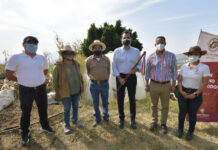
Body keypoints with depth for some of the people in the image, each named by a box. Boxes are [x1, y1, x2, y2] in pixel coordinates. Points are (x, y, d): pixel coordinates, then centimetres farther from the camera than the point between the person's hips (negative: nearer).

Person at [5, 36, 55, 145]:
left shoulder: (42, 58, 1)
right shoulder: (16, 58, -10)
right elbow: (8, 74, -5)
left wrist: (37, 79, 11)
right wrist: (23, 80, 2)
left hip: (41, 88, 3)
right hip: (25, 90, -3)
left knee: (43, 109, 17)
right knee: (26, 112, 12)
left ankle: (45, 126, 40)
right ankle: (25, 133, 33)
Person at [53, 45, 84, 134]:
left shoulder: (76, 64, 1)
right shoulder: (59, 65, -13)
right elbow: (55, 79, -7)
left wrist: (82, 85, 9)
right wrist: (57, 91, -7)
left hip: (77, 90, 5)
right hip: (66, 92, -4)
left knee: (75, 107, 20)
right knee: (67, 109, 9)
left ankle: (75, 121, 42)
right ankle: (66, 125, 30)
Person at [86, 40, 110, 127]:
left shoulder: (106, 59, 1)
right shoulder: (89, 60, -1)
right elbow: (88, 71, 12)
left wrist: (106, 79, 4)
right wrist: (92, 78, 0)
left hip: (104, 84, 0)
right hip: (94, 84, 0)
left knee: (105, 102, 14)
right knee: (95, 103, 11)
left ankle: (105, 116, 35)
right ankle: (97, 119, 29)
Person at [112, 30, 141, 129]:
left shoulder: (136, 51, 2)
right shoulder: (117, 51, 0)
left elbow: (140, 64, 6)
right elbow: (114, 66, -1)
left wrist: (136, 69, -18)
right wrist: (119, 78, -10)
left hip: (132, 77, 0)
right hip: (120, 77, 0)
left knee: (132, 98, 9)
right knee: (120, 98, 6)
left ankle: (133, 119, 27)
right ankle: (121, 118, 25)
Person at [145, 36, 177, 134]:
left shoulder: (171, 56, -4)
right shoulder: (151, 57, -2)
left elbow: (174, 71, 0)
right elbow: (147, 71, 4)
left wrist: (173, 84, -1)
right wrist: (147, 84, 3)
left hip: (166, 85, 0)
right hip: (153, 84, 1)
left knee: (165, 106, 12)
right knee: (154, 105, 14)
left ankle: (163, 123, 31)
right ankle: (154, 122, 33)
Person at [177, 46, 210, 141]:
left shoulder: (204, 67, -9)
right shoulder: (184, 66, 0)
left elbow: (205, 83, -13)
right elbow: (179, 80, 1)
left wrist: (195, 94, -17)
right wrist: (181, 91, -11)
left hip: (195, 94, -2)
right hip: (183, 93, 3)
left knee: (192, 114, 10)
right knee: (182, 112, 12)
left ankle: (190, 132, 33)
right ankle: (180, 129, 33)